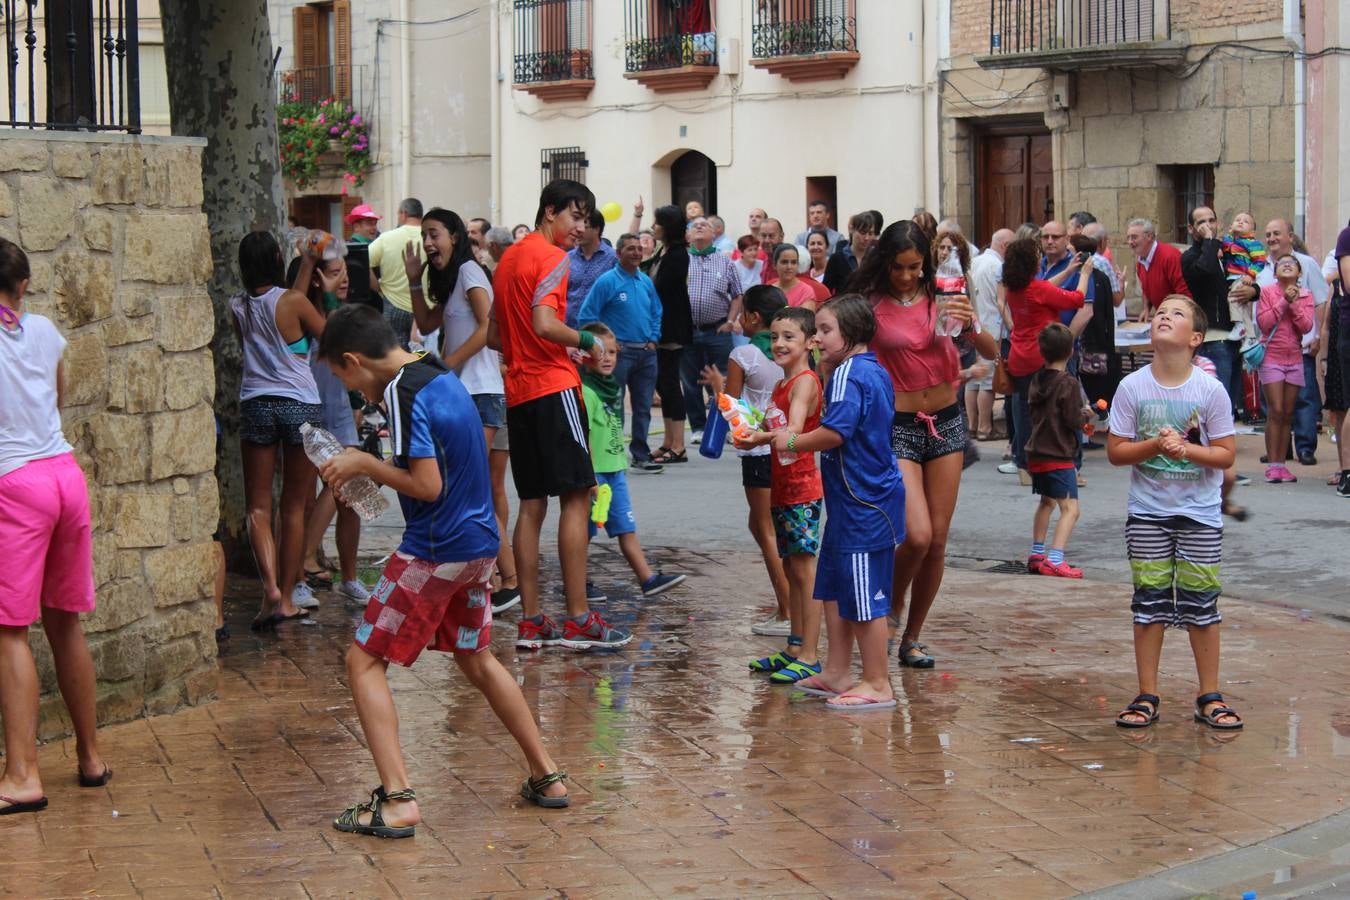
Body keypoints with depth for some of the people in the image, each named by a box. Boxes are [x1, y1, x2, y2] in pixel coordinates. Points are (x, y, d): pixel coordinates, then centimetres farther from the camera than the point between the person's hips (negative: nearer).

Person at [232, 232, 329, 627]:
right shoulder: (293, 301, -10)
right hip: (301, 405, -2)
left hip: (256, 404, 2)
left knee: (258, 506, 5)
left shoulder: (238, 307, 3)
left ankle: (271, 584, -17)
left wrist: (307, 266, 27)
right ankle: (287, 598, 9)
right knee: (294, 507, 7)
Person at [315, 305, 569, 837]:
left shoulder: (402, 392, -17)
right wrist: (371, 469, 15)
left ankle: (397, 801, -10)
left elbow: (427, 486, -22)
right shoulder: (442, 376, 11)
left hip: (434, 552, -9)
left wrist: (365, 464, -9)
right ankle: (547, 777, 29)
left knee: (364, 661, -1)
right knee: (476, 659, 24)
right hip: (479, 544, 9)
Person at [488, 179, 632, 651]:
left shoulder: (509, 258, 18)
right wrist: (586, 341, -8)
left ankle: (530, 621, 8)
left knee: (532, 504, 9)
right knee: (576, 497, -7)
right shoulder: (552, 257, -8)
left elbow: (494, 335, 21)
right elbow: (544, 323, -22)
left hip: (518, 391, 9)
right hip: (553, 387, -9)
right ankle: (577, 619, -9)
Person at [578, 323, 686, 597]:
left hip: (615, 469, 8)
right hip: (593, 471, -8)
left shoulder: (612, 387, 13)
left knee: (627, 528, 7)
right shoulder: (585, 391, -15)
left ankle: (648, 579, 5)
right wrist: (590, 476, -21)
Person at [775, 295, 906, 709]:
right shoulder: (875, 371, 13)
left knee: (865, 598, -4)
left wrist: (792, 442, -11)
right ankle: (837, 672, 27)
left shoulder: (848, 373, -17)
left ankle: (878, 685, 2)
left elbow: (835, 432, -26)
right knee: (834, 588, 19)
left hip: (863, 504, -11)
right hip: (854, 501, 11)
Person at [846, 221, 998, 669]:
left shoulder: (938, 298, 3)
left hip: (946, 422, 4)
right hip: (898, 427, -4)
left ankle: (911, 637, 20)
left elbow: (992, 353, 2)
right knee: (917, 535, -18)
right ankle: (889, 609, 11)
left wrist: (970, 324, -17)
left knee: (937, 541, 5)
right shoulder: (870, 305, -7)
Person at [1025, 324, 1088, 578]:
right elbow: (1074, 421, -18)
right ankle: (1055, 560, -23)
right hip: (1059, 456, -8)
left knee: (1046, 502, 26)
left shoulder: (1037, 380, 8)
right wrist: (1085, 414, 4)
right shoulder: (1068, 383, -14)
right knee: (1070, 508, -10)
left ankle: (1036, 554, 32)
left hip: (1036, 453, 8)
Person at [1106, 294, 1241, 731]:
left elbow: (1227, 453, -6)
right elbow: (1115, 451, -3)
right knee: (1150, 602, 3)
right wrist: (1155, 446, -19)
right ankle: (1147, 697, 12)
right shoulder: (1132, 387, -6)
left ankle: (1210, 697, 14)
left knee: (1201, 604, 3)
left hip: (1200, 514, -1)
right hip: (1147, 512, 1)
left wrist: (1186, 449, -22)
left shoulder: (1211, 391, -8)